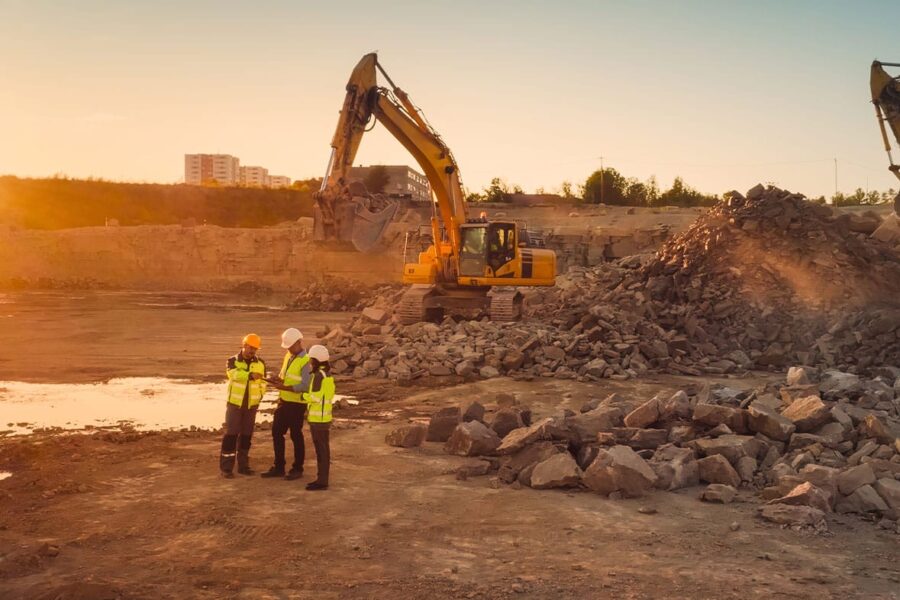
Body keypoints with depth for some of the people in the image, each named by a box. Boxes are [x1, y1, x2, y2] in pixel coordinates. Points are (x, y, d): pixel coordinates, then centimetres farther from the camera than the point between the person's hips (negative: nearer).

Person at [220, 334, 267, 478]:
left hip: (251, 405, 3)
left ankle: (243, 465, 19)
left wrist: (259, 396, 1)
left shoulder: (260, 363, 4)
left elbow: (262, 382, 14)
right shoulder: (232, 361, -7)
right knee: (231, 434, -4)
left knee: (246, 435, 9)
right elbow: (234, 374, -29)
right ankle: (226, 467, 0)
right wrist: (250, 375, -44)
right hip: (235, 403, -3)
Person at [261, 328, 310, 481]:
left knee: (296, 436, 3)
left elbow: (304, 386, -21)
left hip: (296, 404, -8)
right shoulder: (288, 356, 9)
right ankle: (279, 467, 23)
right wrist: (276, 380, -5)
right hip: (283, 401, 8)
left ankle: (297, 469, 17)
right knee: (277, 433, 12)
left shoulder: (305, 361, -17)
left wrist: (283, 387, -23)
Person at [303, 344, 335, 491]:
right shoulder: (327, 374, 12)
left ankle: (322, 481, 0)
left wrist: (303, 394, -5)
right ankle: (322, 478, 19)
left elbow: (315, 397, -22)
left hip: (319, 419, -9)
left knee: (322, 450, -4)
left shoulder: (319, 375, -17)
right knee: (322, 449, 13)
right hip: (322, 417, 9)